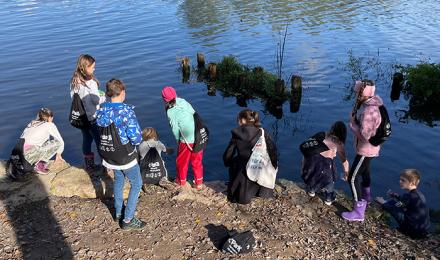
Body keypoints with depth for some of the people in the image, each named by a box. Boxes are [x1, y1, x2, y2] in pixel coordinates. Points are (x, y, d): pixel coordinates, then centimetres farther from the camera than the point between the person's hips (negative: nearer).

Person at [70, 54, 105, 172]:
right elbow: (97, 100, -22)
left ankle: (89, 165, 32)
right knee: (99, 141, 9)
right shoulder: (90, 82, -24)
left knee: (86, 140, 20)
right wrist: (105, 97, 0)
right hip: (92, 118, -7)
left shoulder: (74, 81, -2)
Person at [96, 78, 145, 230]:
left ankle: (118, 212, 40)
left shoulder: (101, 111, -6)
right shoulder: (126, 111, -25)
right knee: (136, 183, 12)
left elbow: (99, 131, 6)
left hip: (109, 156, 6)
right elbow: (137, 138, -25)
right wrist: (134, 140, -3)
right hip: (126, 157, -6)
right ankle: (128, 220, 14)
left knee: (118, 180, 28)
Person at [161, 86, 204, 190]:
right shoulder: (183, 101, -6)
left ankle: (181, 180, 41)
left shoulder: (170, 112, -16)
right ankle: (199, 183, 31)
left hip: (186, 140, -4)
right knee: (197, 161, 21)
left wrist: (178, 139, 10)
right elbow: (194, 114, 0)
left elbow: (175, 130, -10)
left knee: (182, 161, 22)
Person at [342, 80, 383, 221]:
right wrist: (357, 120, -1)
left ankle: (358, 212, -2)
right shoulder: (373, 106, 1)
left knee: (353, 178, -6)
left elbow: (364, 135, -31)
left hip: (366, 150, -10)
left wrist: (352, 122, -20)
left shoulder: (368, 111, -31)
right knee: (364, 171, 30)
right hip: (369, 148, 10)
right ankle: (366, 196, 53)